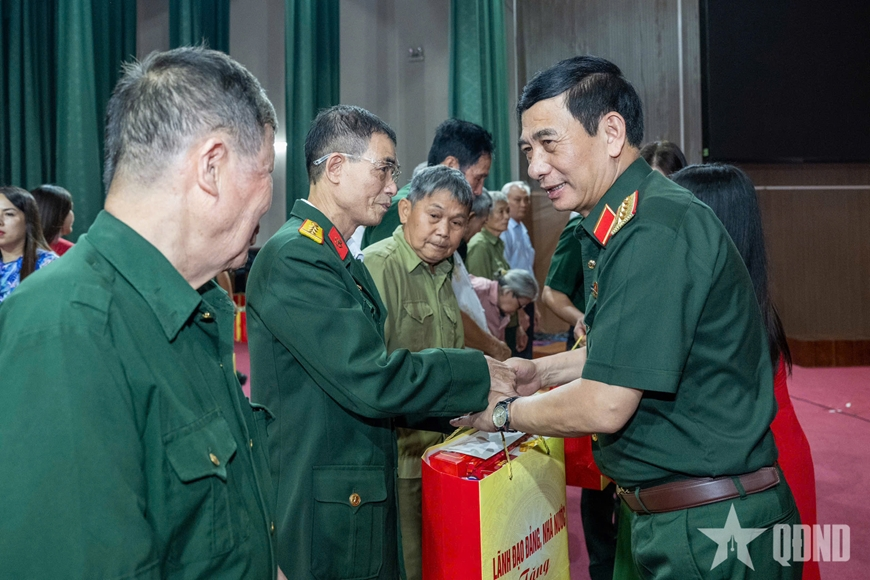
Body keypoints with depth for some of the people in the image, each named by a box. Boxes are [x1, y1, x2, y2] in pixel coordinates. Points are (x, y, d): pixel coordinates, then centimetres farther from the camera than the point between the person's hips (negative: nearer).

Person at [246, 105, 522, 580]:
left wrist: (456, 408, 7)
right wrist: (478, 373, -13)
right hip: (317, 516, -9)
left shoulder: (345, 263, 12)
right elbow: (369, 380, -25)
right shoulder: (293, 258, -19)